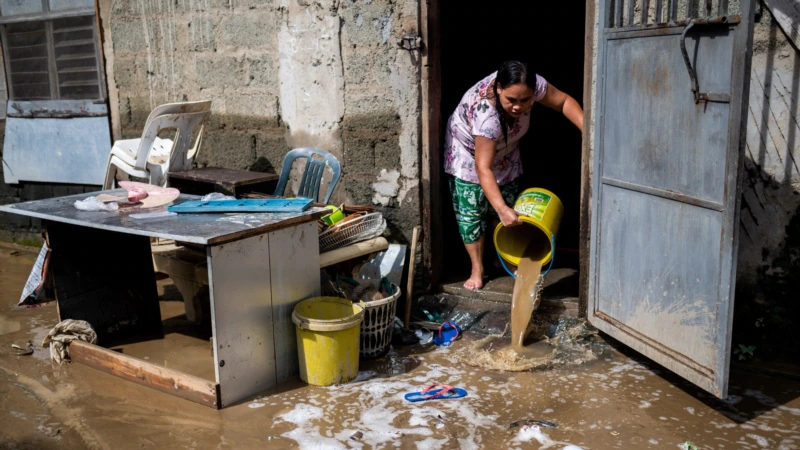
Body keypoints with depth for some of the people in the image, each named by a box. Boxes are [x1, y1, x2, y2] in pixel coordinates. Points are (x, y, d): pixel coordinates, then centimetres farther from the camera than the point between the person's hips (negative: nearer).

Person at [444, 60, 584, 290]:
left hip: (504, 152, 5)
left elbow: (564, 101, -15)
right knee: (471, 211, -6)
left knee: (508, 206, 7)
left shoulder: (532, 85, -31)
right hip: (468, 152, -5)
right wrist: (501, 209, -53)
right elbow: (483, 167, -45)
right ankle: (477, 270, 8)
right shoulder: (486, 114, -44)